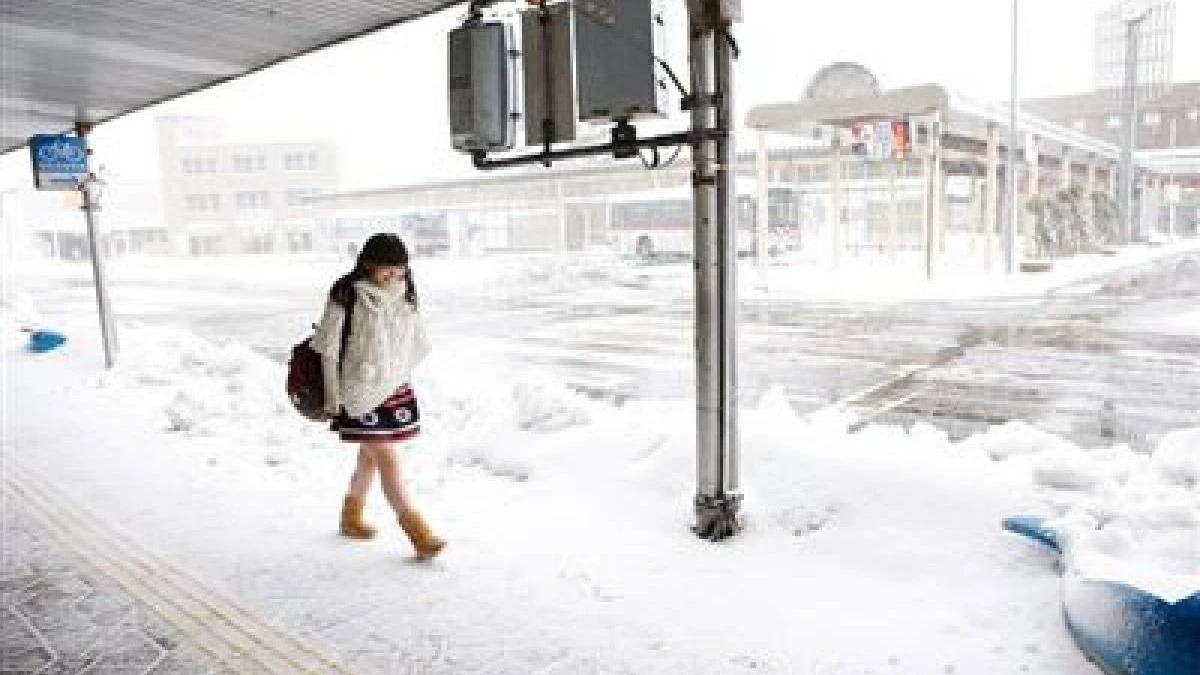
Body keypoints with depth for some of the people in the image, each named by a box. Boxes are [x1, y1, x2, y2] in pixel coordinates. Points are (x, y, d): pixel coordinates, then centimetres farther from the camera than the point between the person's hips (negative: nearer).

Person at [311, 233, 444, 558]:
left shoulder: (404, 295, 4)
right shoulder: (346, 296, -11)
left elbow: (415, 343, 14)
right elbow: (329, 348, -7)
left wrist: (403, 379, 13)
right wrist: (332, 395, -5)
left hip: (395, 388, 6)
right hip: (360, 391, -6)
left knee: (371, 456, 17)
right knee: (387, 460, -9)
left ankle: (351, 515, 38)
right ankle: (417, 531, -6)